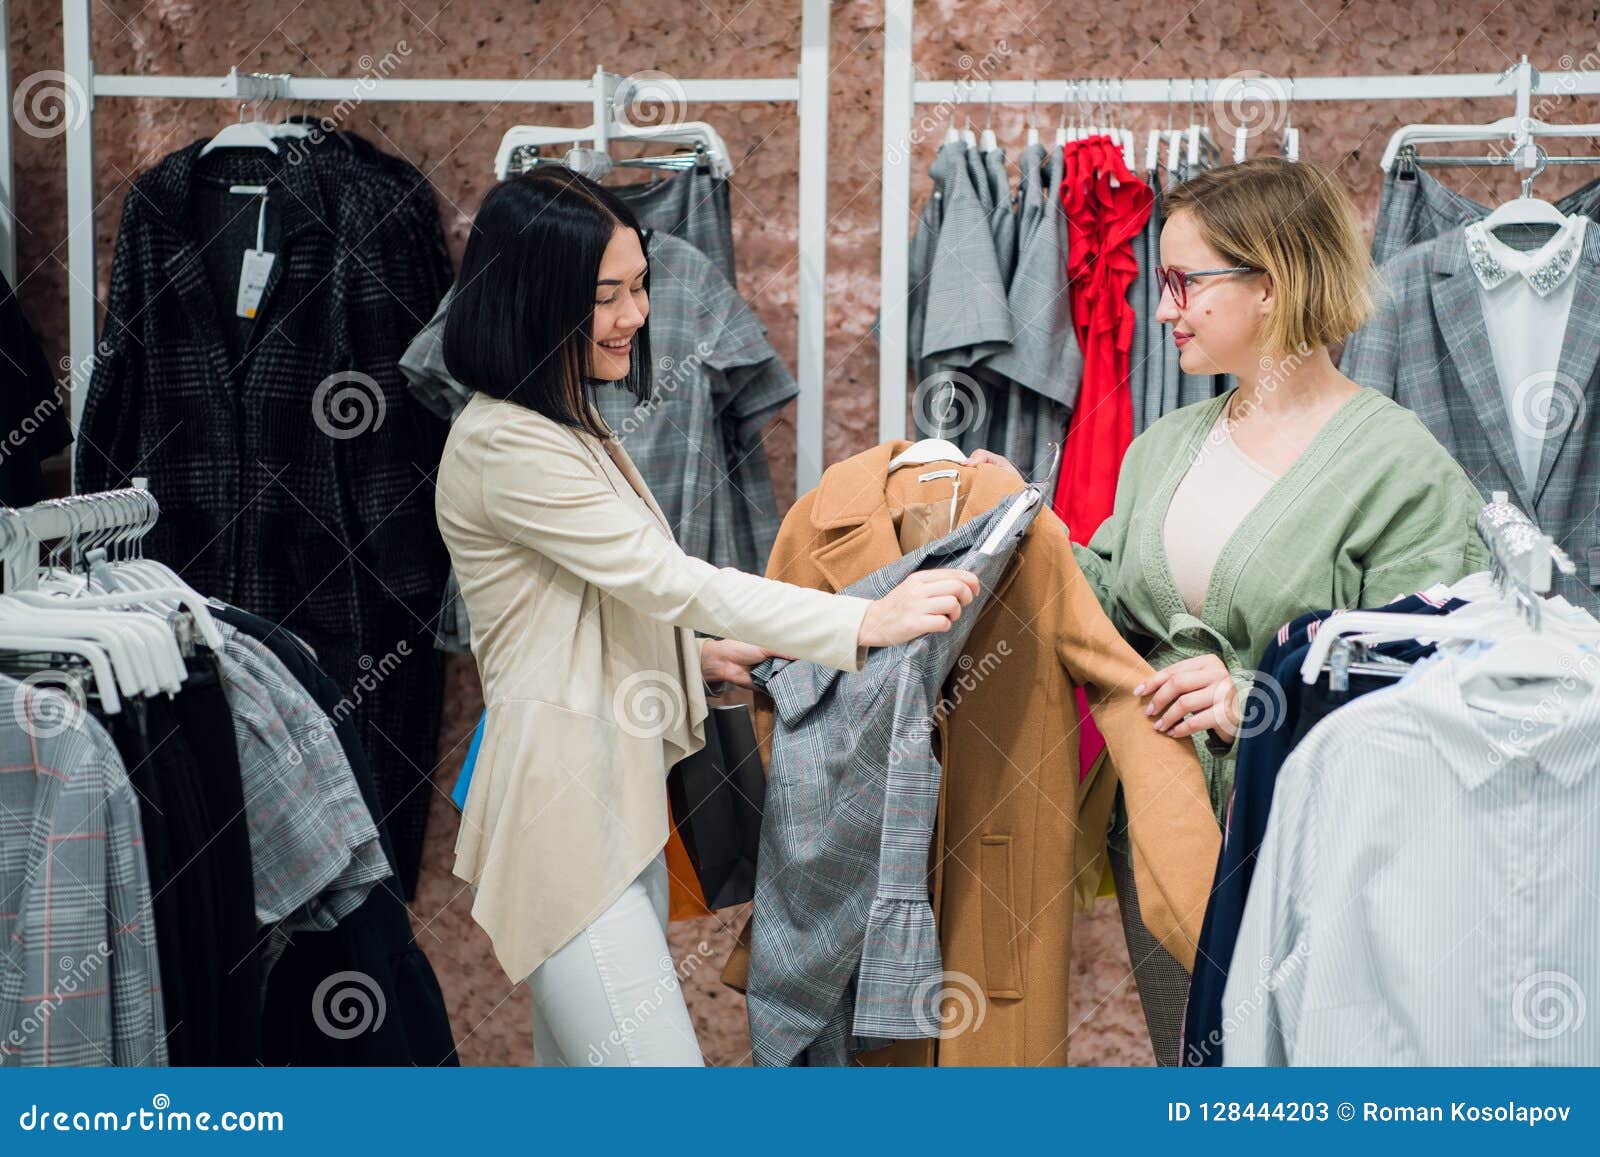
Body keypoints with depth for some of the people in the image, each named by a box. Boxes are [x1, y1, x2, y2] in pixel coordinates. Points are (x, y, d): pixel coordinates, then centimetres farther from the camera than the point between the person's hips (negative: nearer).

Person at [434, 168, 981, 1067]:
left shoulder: (575, 430, 16)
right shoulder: (503, 447, -17)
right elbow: (670, 580, -20)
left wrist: (701, 654, 10)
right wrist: (866, 622, -21)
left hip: (618, 798, 10)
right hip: (561, 807, -10)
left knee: (583, 1060, 14)